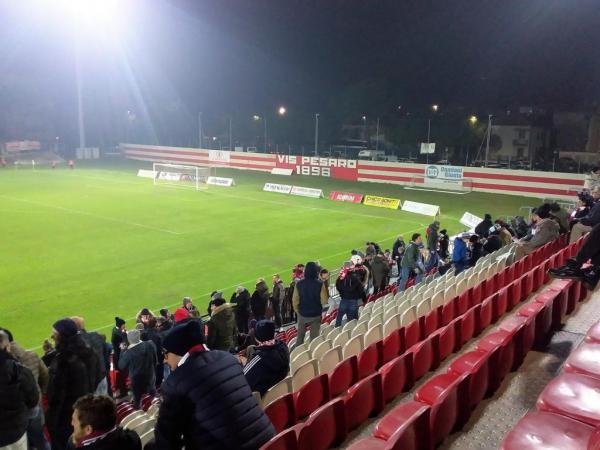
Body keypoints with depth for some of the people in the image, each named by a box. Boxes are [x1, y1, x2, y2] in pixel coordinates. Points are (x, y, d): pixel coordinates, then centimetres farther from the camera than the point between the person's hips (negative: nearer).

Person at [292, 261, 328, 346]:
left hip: (302, 314, 2)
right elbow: (324, 300, -12)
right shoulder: (320, 284, -16)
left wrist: (297, 311, 12)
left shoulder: (299, 284, -11)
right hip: (316, 315, -2)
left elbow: (295, 300, -4)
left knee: (300, 336, 19)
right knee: (314, 337, 12)